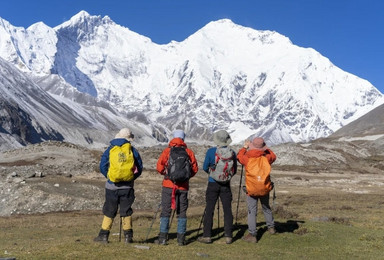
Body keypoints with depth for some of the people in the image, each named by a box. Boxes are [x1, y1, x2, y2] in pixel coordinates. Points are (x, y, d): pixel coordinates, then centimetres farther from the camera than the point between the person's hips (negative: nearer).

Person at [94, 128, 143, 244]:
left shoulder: (110, 150, 0)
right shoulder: (132, 150, 0)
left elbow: (102, 167, 1)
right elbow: (139, 168, 2)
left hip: (112, 186, 0)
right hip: (127, 186, 0)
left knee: (109, 211, 8)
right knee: (126, 211, 8)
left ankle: (104, 235, 12)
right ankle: (128, 236, 10)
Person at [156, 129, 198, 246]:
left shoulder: (167, 150, -1)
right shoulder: (189, 152, 2)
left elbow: (159, 167, -4)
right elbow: (195, 169, 4)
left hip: (169, 185, -1)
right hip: (183, 186, 1)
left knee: (166, 211, 6)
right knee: (182, 212, 8)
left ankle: (163, 237, 4)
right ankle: (181, 238, 9)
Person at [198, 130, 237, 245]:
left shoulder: (211, 151, -9)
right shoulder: (232, 153, -2)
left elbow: (205, 168, -1)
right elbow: (234, 170, 6)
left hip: (213, 184, -2)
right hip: (226, 185, 2)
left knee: (209, 210, 3)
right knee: (227, 210, 7)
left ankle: (207, 236, 6)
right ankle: (228, 236, 9)